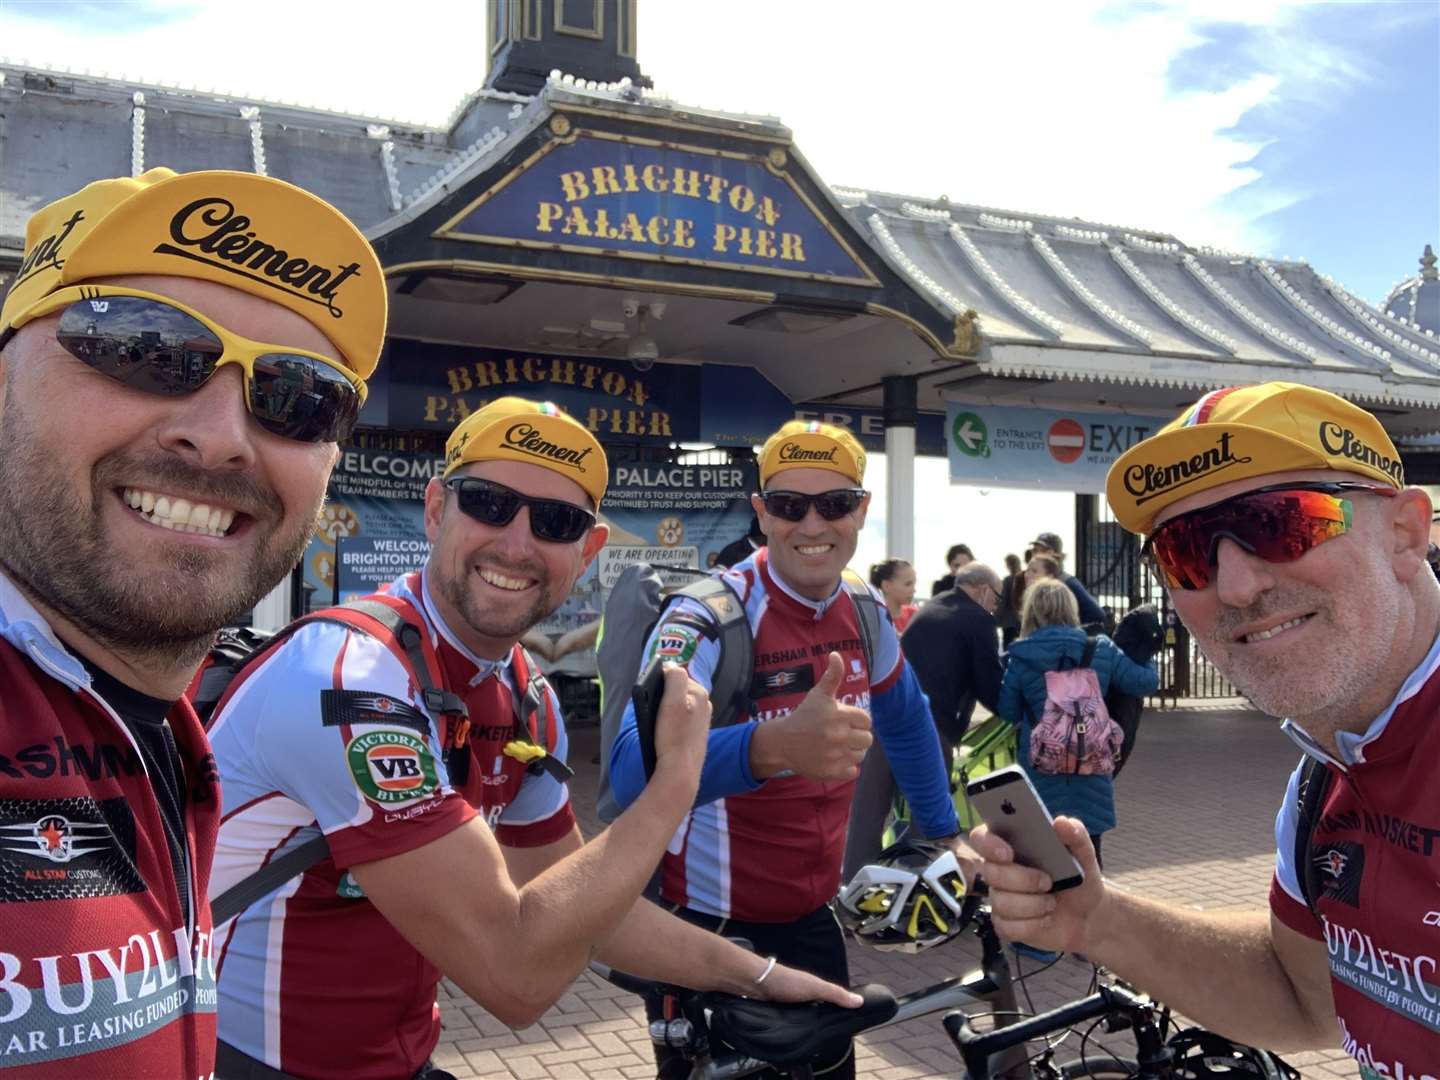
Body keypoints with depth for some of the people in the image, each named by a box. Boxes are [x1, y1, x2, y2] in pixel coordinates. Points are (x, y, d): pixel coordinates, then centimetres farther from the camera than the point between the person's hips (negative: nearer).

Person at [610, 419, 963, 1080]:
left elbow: (905, 721, 18)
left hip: (812, 924, 6)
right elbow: (635, 770, -38)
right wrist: (775, 745, -54)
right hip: (708, 934, -6)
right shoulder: (709, 618, -23)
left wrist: (944, 833, 17)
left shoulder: (863, 614, -2)